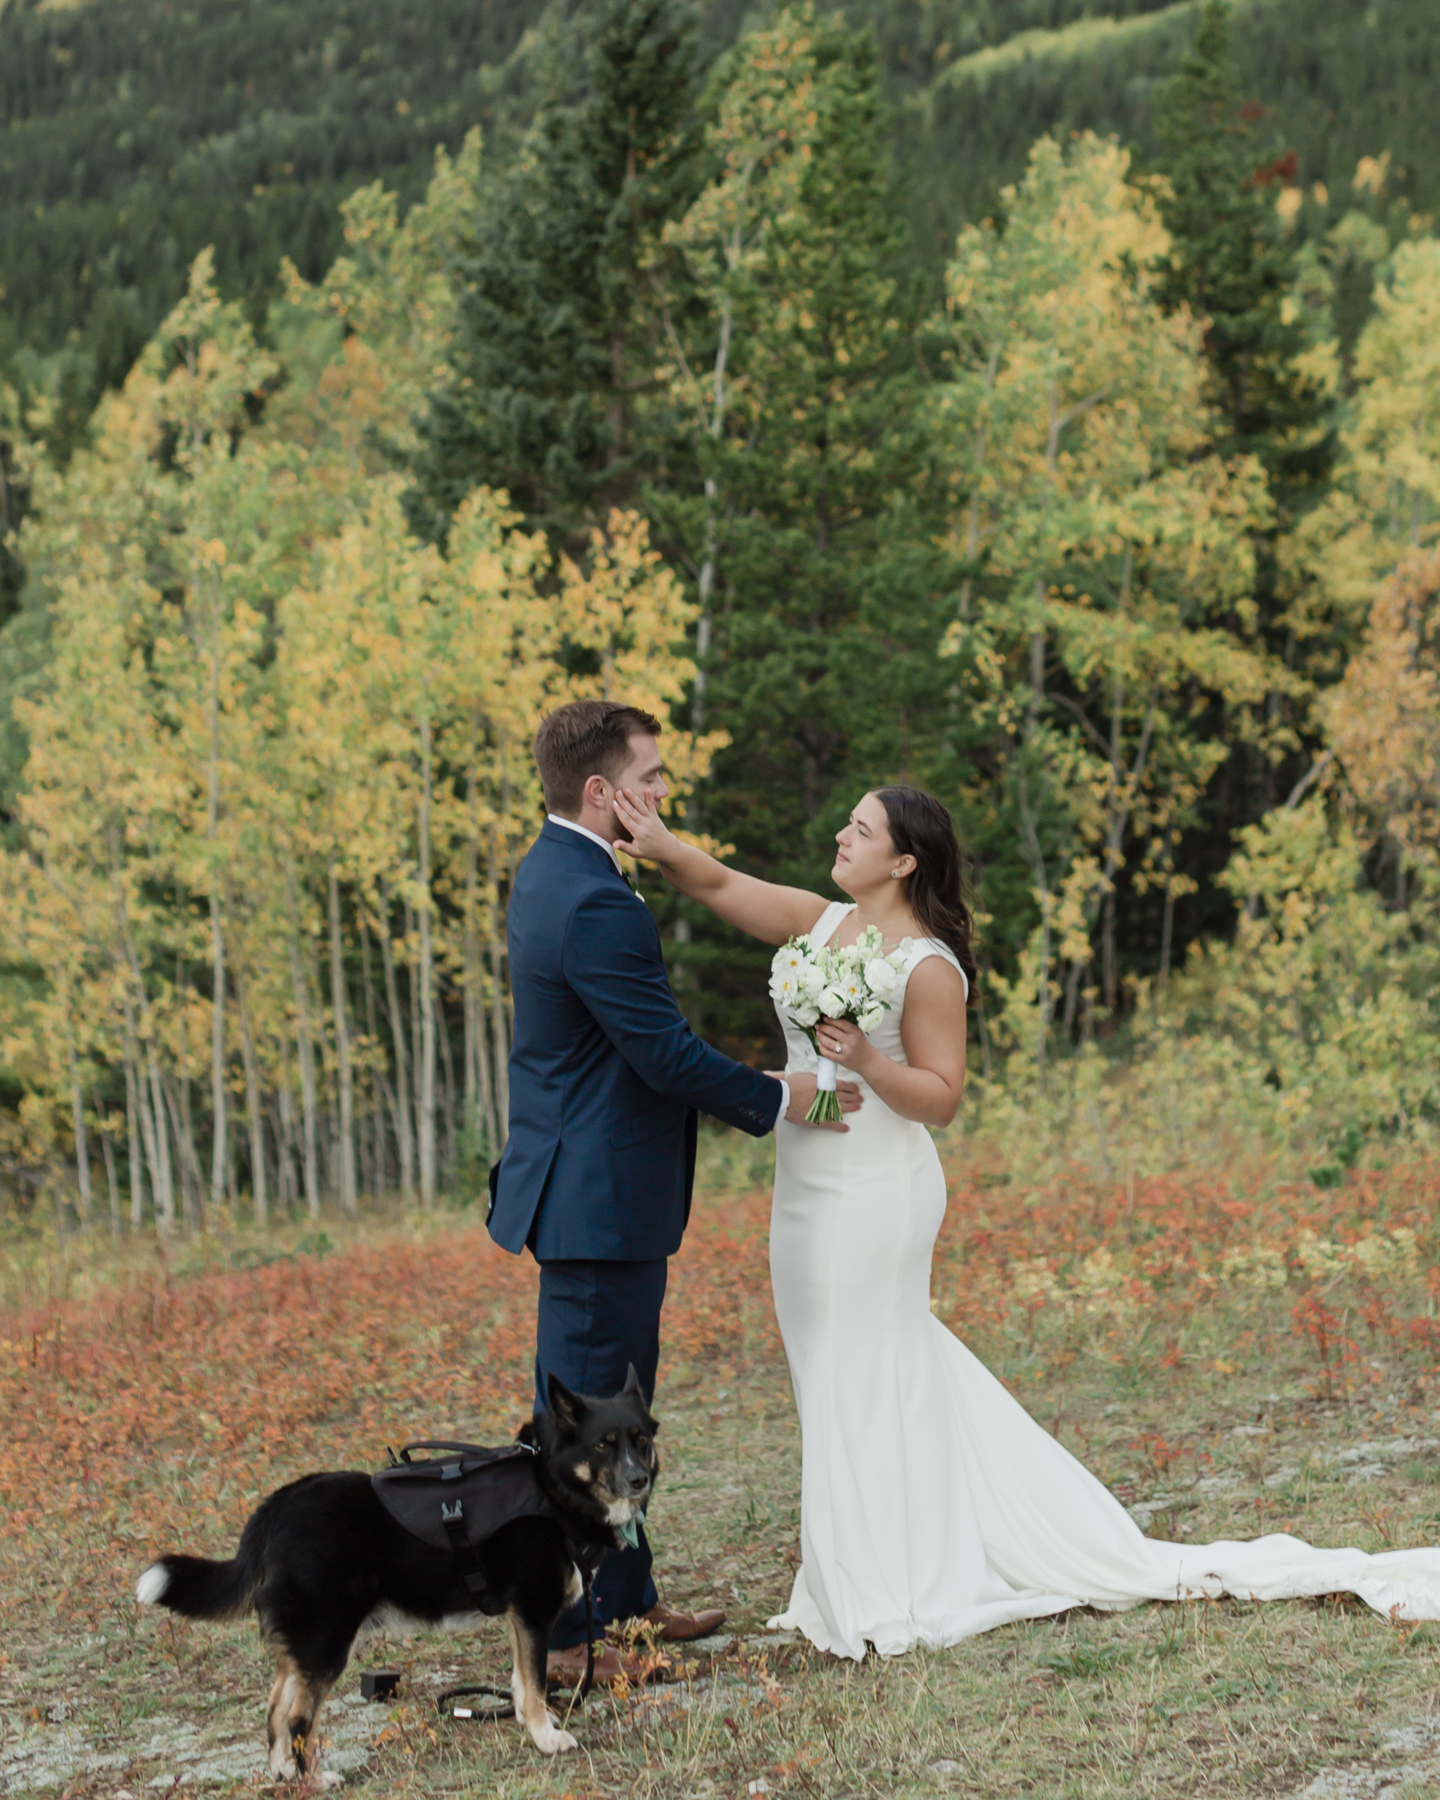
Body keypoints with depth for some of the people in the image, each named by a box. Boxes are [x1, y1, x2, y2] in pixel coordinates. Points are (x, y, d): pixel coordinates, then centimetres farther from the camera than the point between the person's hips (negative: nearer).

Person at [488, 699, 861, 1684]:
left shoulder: (552, 871, 11)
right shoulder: (594, 904, -23)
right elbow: (667, 1053, -21)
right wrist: (778, 1097, -8)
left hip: (587, 1184, 11)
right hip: (602, 1195, -11)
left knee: (610, 1406, 19)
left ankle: (626, 1599, 30)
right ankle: (563, 1637, 4)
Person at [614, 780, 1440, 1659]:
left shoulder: (929, 968, -15)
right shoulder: (819, 922, 6)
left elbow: (941, 1096, -15)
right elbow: (717, 883, 6)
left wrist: (863, 1059, -28)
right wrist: (657, 842, -10)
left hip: (876, 1195, -8)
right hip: (811, 1190, 8)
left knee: (864, 1377, 0)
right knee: (845, 1367, 15)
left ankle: (888, 1590, 13)